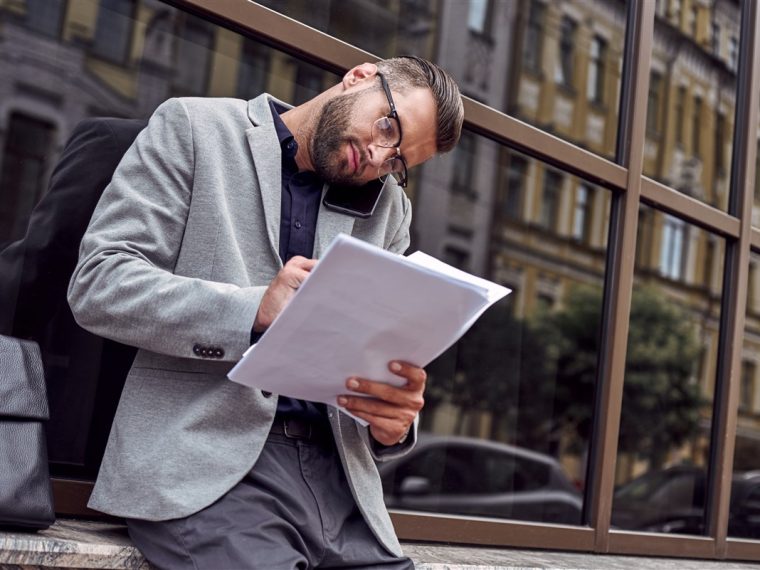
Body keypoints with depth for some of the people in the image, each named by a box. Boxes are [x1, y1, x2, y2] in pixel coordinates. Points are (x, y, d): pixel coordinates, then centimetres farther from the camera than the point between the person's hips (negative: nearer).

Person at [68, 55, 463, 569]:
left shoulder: (388, 208, 18)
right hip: (207, 457, -4)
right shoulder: (193, 127, 5)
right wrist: (256, 309, -18)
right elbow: (98, 284, -4)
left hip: (335, 466, 5)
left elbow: (389, 363, 16)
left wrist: (395, 420, -9)